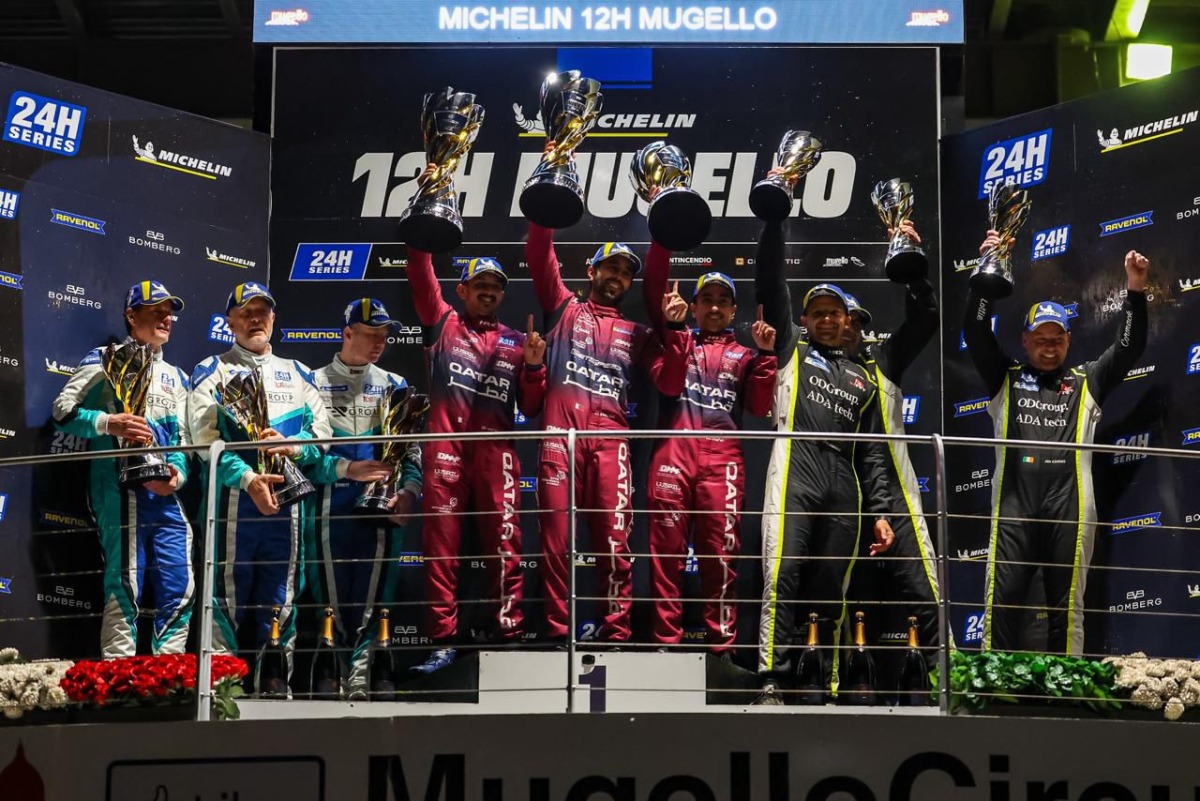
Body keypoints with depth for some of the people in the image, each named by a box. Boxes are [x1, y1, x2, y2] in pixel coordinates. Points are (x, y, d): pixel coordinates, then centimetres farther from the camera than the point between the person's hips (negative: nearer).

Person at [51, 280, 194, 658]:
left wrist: (178, 474, -2)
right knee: (124, 588, -10)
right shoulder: (106, 359, 6)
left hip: (165, 495, 6)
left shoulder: (175, 376, 25)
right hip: (120, 489, -6)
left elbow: (181, 437, 18)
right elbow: (63, 410, -1)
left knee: (180, 590, 3)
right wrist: (108, 423, -18)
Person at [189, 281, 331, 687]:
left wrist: (292, 446, -11)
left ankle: (277, 680, 13)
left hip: (286, 497, 4)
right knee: (227, 594, -5)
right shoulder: (212, 371, 7)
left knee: (281, 597, 7)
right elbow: (205, 439, -6)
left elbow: (322, 432, 12)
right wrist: (248, 479, -21)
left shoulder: (297, 373, 20)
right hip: (232, 497, -3)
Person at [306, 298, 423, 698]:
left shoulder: (395, 387, 14)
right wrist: (347, 469, -13)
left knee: (373, 597, -5)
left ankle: (360, 675, -4)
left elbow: (413, 450, 10)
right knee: (330, 598, 2)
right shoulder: (314, 383, 6)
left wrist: (409, 491, -7)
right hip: (328, 509, -1)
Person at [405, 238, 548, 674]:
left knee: (504, 544, -3)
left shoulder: (516, 342, 19)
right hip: (446, 446, -1)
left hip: (496, 450, 1)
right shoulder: (443, 323, 17)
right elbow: (420, 275, 5)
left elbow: (531, 407, 14)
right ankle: (444, 640, 1)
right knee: (441, 543, -2)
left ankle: (507, 635, 1)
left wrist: (534, 365, 0)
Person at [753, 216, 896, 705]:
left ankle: (828, 688, 6)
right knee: (782, 578, -14)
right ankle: (772, 681, -17)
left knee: (831, 591, 3)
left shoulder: (863, 381, 25)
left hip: (843, 486, 3)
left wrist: (880, 511, 10)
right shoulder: (792, 349, 18)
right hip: (796, 474, -3)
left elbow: (871, 452, 21)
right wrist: (774, 220, 4)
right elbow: (771, 287, 9)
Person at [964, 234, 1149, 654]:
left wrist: (1135, 292, -5)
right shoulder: (1005, 378, 14)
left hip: (1069, 506, 1)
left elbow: (1130, 348, 9)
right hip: (1014, 505, 0)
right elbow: (975, 330, 5)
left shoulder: (1087, 382, 17)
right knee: (1001, 600, -2)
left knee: (1066, 605, 5)